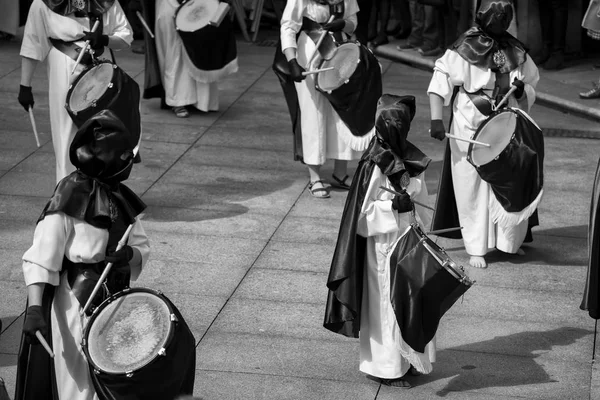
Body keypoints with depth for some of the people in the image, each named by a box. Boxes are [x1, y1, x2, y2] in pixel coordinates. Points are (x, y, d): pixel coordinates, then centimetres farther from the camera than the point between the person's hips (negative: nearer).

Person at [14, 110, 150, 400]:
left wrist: (130, 254, -15)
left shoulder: (121, 199, 4)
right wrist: (34, 309, -28)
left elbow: (142, 249, 9)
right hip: (74, 308, -7)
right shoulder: (67, 202, -17)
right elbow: (39, 261, -18)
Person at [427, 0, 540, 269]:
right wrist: (436, 119, -24)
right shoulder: (465, 49, -9)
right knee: (473, 186, 2)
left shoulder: (516, 51, 5)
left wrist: (521, 90, -9)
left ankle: (510, 241, 25)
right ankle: (477, 248, 11)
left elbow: (531, 87, 15)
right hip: (471, 129, -4)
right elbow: (440, 81, -14)